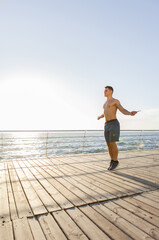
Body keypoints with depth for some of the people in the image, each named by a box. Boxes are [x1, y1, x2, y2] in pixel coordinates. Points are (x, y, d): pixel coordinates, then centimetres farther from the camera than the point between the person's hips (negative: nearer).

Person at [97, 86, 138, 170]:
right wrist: (100, 116, 58)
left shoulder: (116, 101, -1)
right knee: (108, 144, 6)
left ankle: (115, 162, 10)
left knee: (112, 144, -7)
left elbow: (124, 111, -12)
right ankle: (112, 161, 19)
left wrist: (130, 113, -33)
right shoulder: (106, 103, 22)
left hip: (114, 124, -7)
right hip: (107, 125, 7)